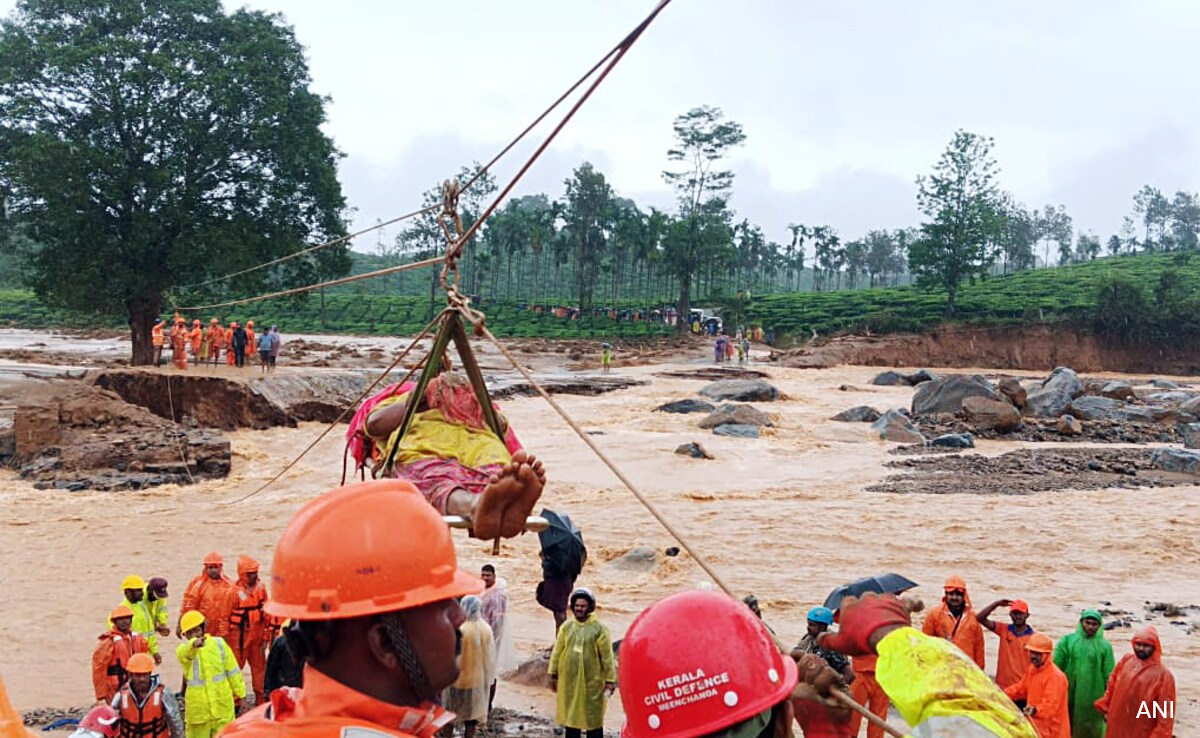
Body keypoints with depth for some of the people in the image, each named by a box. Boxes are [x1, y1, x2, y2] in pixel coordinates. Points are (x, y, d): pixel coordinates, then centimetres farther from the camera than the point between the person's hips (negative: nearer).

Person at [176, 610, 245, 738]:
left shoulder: (218, 643, -3)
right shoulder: (183, 650, -5)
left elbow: (232, 670, 4)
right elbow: (185, 652, -33)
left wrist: (239, 695, 6)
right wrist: (194, 644, -56)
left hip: (222, 706, 0)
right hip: (197, 709, 0)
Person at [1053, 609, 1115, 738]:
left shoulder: (1105, 646, 2)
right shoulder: (1067, 641, 3)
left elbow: (1109, 676, 3)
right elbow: (1055, 667, 2)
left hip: (1093, 700, -1)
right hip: (1068, 696, 1)